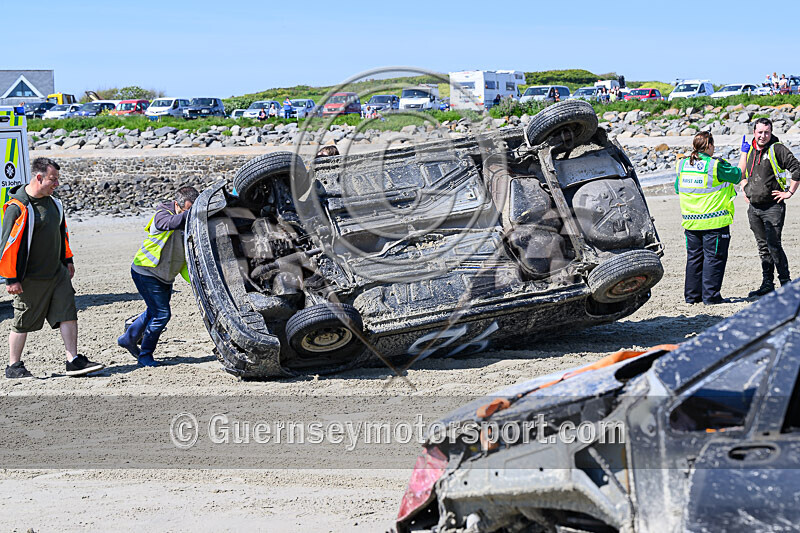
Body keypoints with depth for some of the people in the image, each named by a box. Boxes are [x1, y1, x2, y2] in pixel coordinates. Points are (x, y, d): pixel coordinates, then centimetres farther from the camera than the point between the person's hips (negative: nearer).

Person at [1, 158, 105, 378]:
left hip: (57, 272, 7)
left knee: (68, 313, 1)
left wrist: (67, 260, 24)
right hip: (30, 278, -7)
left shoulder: (52, 202, 7)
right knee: (23, 322, 4)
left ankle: (74, 361, 5)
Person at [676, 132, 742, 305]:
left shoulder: (682, 165, 3)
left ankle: (692, 295, 17)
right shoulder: (716, 165, -13)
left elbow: (677, 188, 16)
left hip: (690, 221, 6)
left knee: (694, 257, 14)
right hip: (714, 220, -6)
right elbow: (738, 176, 1)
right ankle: (710, 296, 0)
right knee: (714, 257, 1)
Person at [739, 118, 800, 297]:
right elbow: (742, 172, 29)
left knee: (773, 246, -11)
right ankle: (767, 285, 17)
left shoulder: (777, 149, -8)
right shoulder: (749, 149, 11)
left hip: (772, 207, -6)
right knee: (763, 247, 11)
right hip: (754, 208, 6)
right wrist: (744, 188, 17)